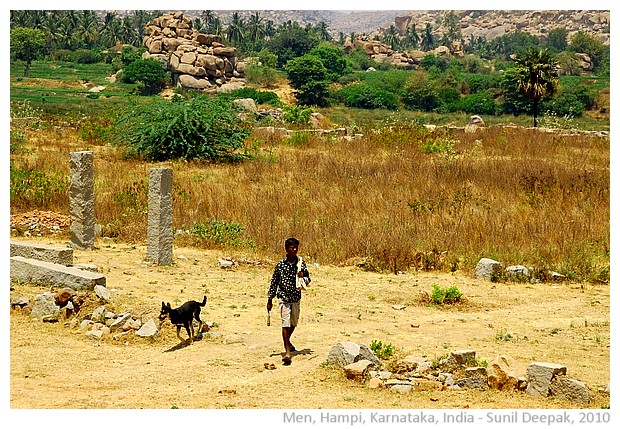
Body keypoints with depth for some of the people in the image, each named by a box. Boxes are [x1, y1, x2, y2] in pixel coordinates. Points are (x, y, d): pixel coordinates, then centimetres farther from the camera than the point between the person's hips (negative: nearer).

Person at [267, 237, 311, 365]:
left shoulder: (301, 263, 1)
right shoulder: (280, 264, -6)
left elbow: (308, 280, 6)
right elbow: (274, 282, 2)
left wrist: (303, 277, -18)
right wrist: (270, 299, 4)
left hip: (296, 298, 4)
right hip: (284, 298, -4)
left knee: (293, 323, 20)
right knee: (286, 323, -14)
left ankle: (287, 341, 48)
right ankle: (287, 352, -16)